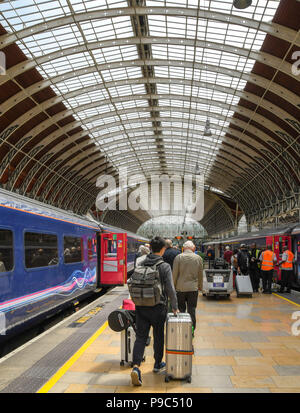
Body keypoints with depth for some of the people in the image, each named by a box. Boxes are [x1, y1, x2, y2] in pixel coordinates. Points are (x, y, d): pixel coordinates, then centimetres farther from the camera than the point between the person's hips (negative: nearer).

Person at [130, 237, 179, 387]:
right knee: (158, 336, 16)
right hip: (158, 308, -3)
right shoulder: (164, 266, -12)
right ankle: (158, 364, 32)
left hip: (141, 307, 3)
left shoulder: (141, 264, 1)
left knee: (141, 336, 6)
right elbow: (170, 289, -13)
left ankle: (136, 366, -9)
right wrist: (175, 307, -1)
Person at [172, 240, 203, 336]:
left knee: (181, 309, 10)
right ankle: (191, 330, 12)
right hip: (193, 288, 1)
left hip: (181, 287, -1)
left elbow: (175, 273, -3)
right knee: (192, 310, 8)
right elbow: (200, 274, 6)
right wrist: (200, 286, 19)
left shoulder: (178, 257, -6)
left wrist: (173, 286, 8)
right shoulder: (198, 258, -1)